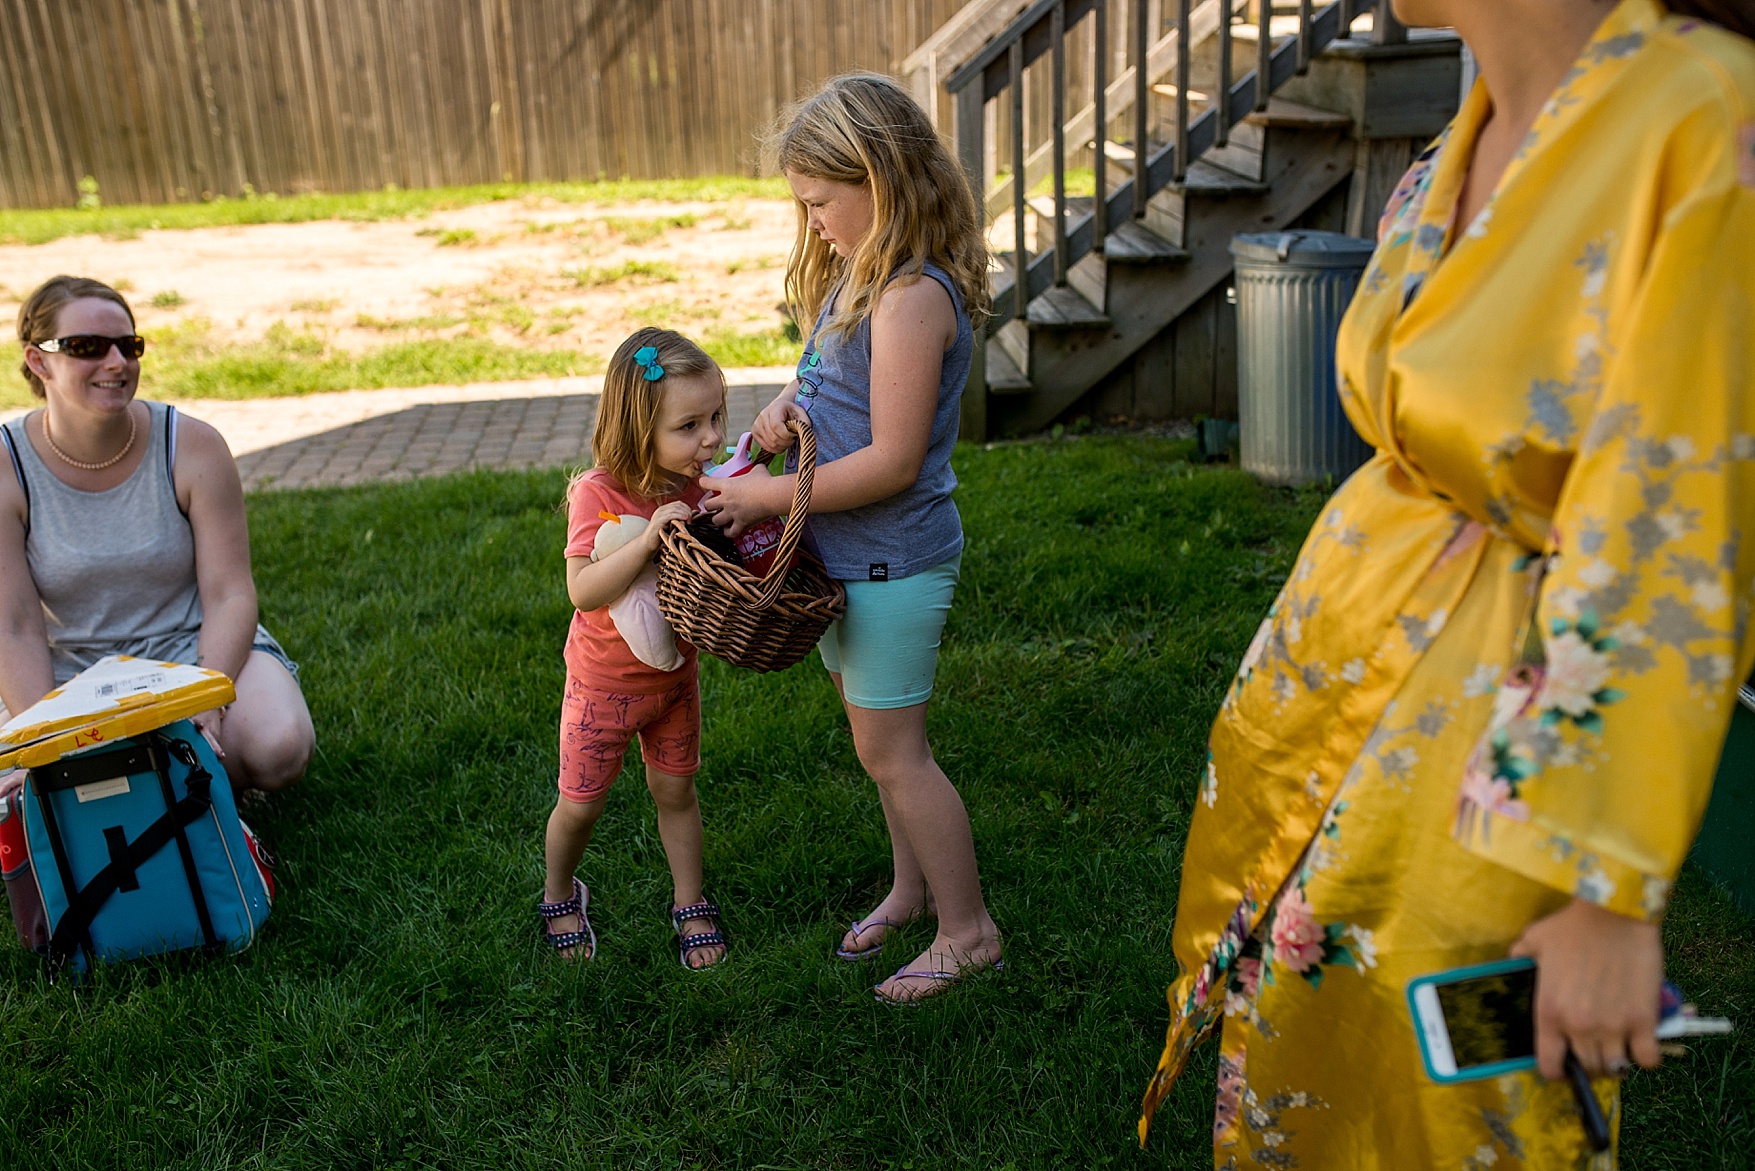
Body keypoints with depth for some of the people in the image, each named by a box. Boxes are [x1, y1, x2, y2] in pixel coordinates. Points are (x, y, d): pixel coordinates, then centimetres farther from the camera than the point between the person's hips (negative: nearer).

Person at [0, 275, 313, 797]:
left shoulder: (193, 446, -9)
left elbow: (229, 595, -11)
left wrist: (204, 705, -26)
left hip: (190, 648, 0)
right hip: (69, 673, 1)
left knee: (279, 750, -27)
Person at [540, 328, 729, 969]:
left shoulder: (701, 487, -10)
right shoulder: (599, 494, -25)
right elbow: (581, 591, -32)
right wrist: (648, 539, -41)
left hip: (674, 673, 4)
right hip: (604, 681, -3)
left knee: (676, 791, 17)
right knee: (581, 803, 11)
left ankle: (689, 903, 36)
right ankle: (559, 894, 39)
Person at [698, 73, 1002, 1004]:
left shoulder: (913, 298, -23)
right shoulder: (859, 279, 8)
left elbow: (892, 461, -25)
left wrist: (770, 495, -18)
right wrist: (791, 400, 2)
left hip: (893, 559, -9)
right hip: (846, 553, 9)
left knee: (891, 751, 2)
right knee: (875, 735, 20)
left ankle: (966, 929, 19)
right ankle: (912, 885, 39)